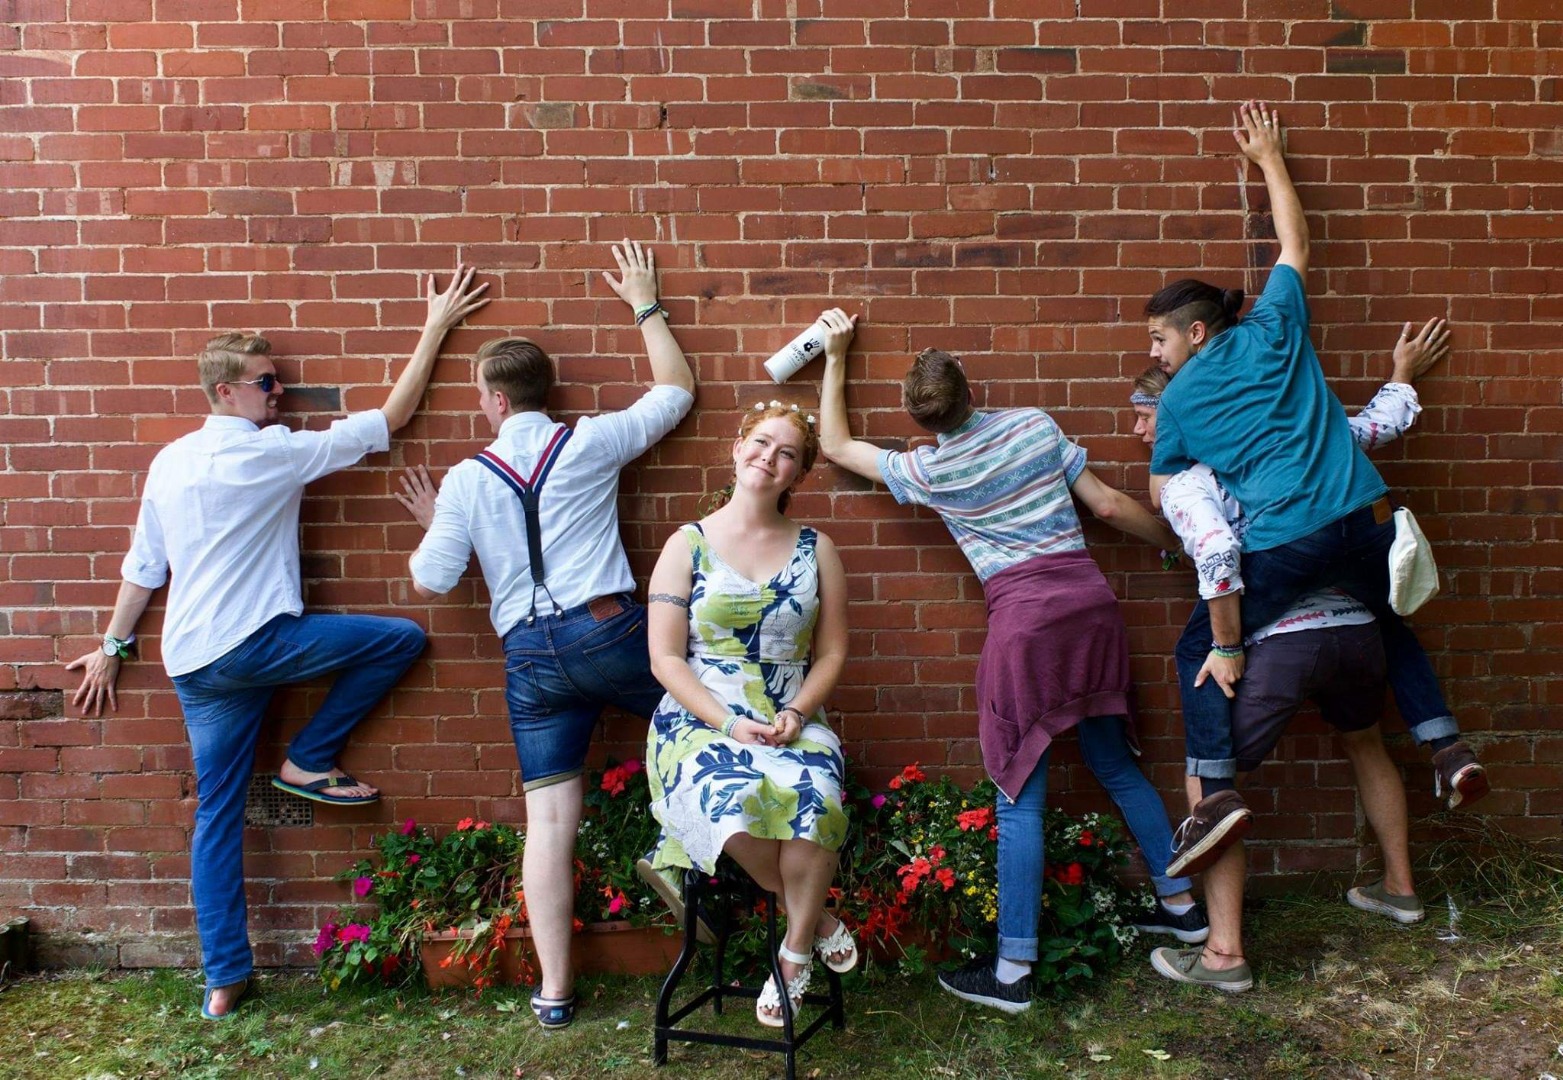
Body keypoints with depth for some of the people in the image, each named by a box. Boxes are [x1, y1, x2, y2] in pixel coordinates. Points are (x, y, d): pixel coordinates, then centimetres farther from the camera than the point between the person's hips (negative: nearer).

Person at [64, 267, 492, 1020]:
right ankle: (308, 761, 7)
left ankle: (224, 979, 19)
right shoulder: (275, 453, -10)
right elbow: (390, 418, -7)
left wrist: (111, 649, 26)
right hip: (254, 642, -8)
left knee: (217, 817, 12)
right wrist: (436, 328, -1)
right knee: (401, 637, -2)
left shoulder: (170, 461, 12)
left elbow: (143, 566, 16)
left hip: (193, 664, 8)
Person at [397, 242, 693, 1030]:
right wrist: (645, 304, 25)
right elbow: (676, 389, 15)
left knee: (549, 818, 6)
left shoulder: (467, 481, 3)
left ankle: (553, 990, 14)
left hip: (530, 656, 2)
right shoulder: (591, 442, 2)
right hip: (609, 631, -2)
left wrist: (432, 522, 26)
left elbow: (429, 582, 7)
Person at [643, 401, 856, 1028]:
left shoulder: (816, 549, 10)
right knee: (732, 807, -34)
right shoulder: (687, 545, 4)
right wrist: (729, 723, -14)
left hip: (793, 721, 2)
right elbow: (665, 657, -2)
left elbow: (831, 652, 9)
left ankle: (795, 951, -6)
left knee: (814, 803, -33)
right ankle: (818, 920, -3)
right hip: (701, 720, -1)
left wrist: (797, 713, -10)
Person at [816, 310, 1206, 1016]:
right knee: (1116, 767, 22)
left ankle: (1012, 970, 5)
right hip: (1090, 599, 5)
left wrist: (836, 357, 18)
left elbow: (835, 444, 14)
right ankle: (1180, 904, 34)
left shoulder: (925, 470, 0)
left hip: (1025, 617, -5)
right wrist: (1176, 541, 24)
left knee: (1020, 797, 0)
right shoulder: (1034, 425, 7)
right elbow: (1108, 504, 10)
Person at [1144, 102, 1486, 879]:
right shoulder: (1274, 328, 10)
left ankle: (1217, 793, -2)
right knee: (1387, 623, 33)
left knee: (1199, 651, 11)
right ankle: (1449, 748, 27)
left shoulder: (1177, 402, 4)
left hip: (1283, 543, -4)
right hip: (1363, 518, 5)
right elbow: (1295, 243, 25)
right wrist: (1269, 159, 34)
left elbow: (1161, 502, 7)